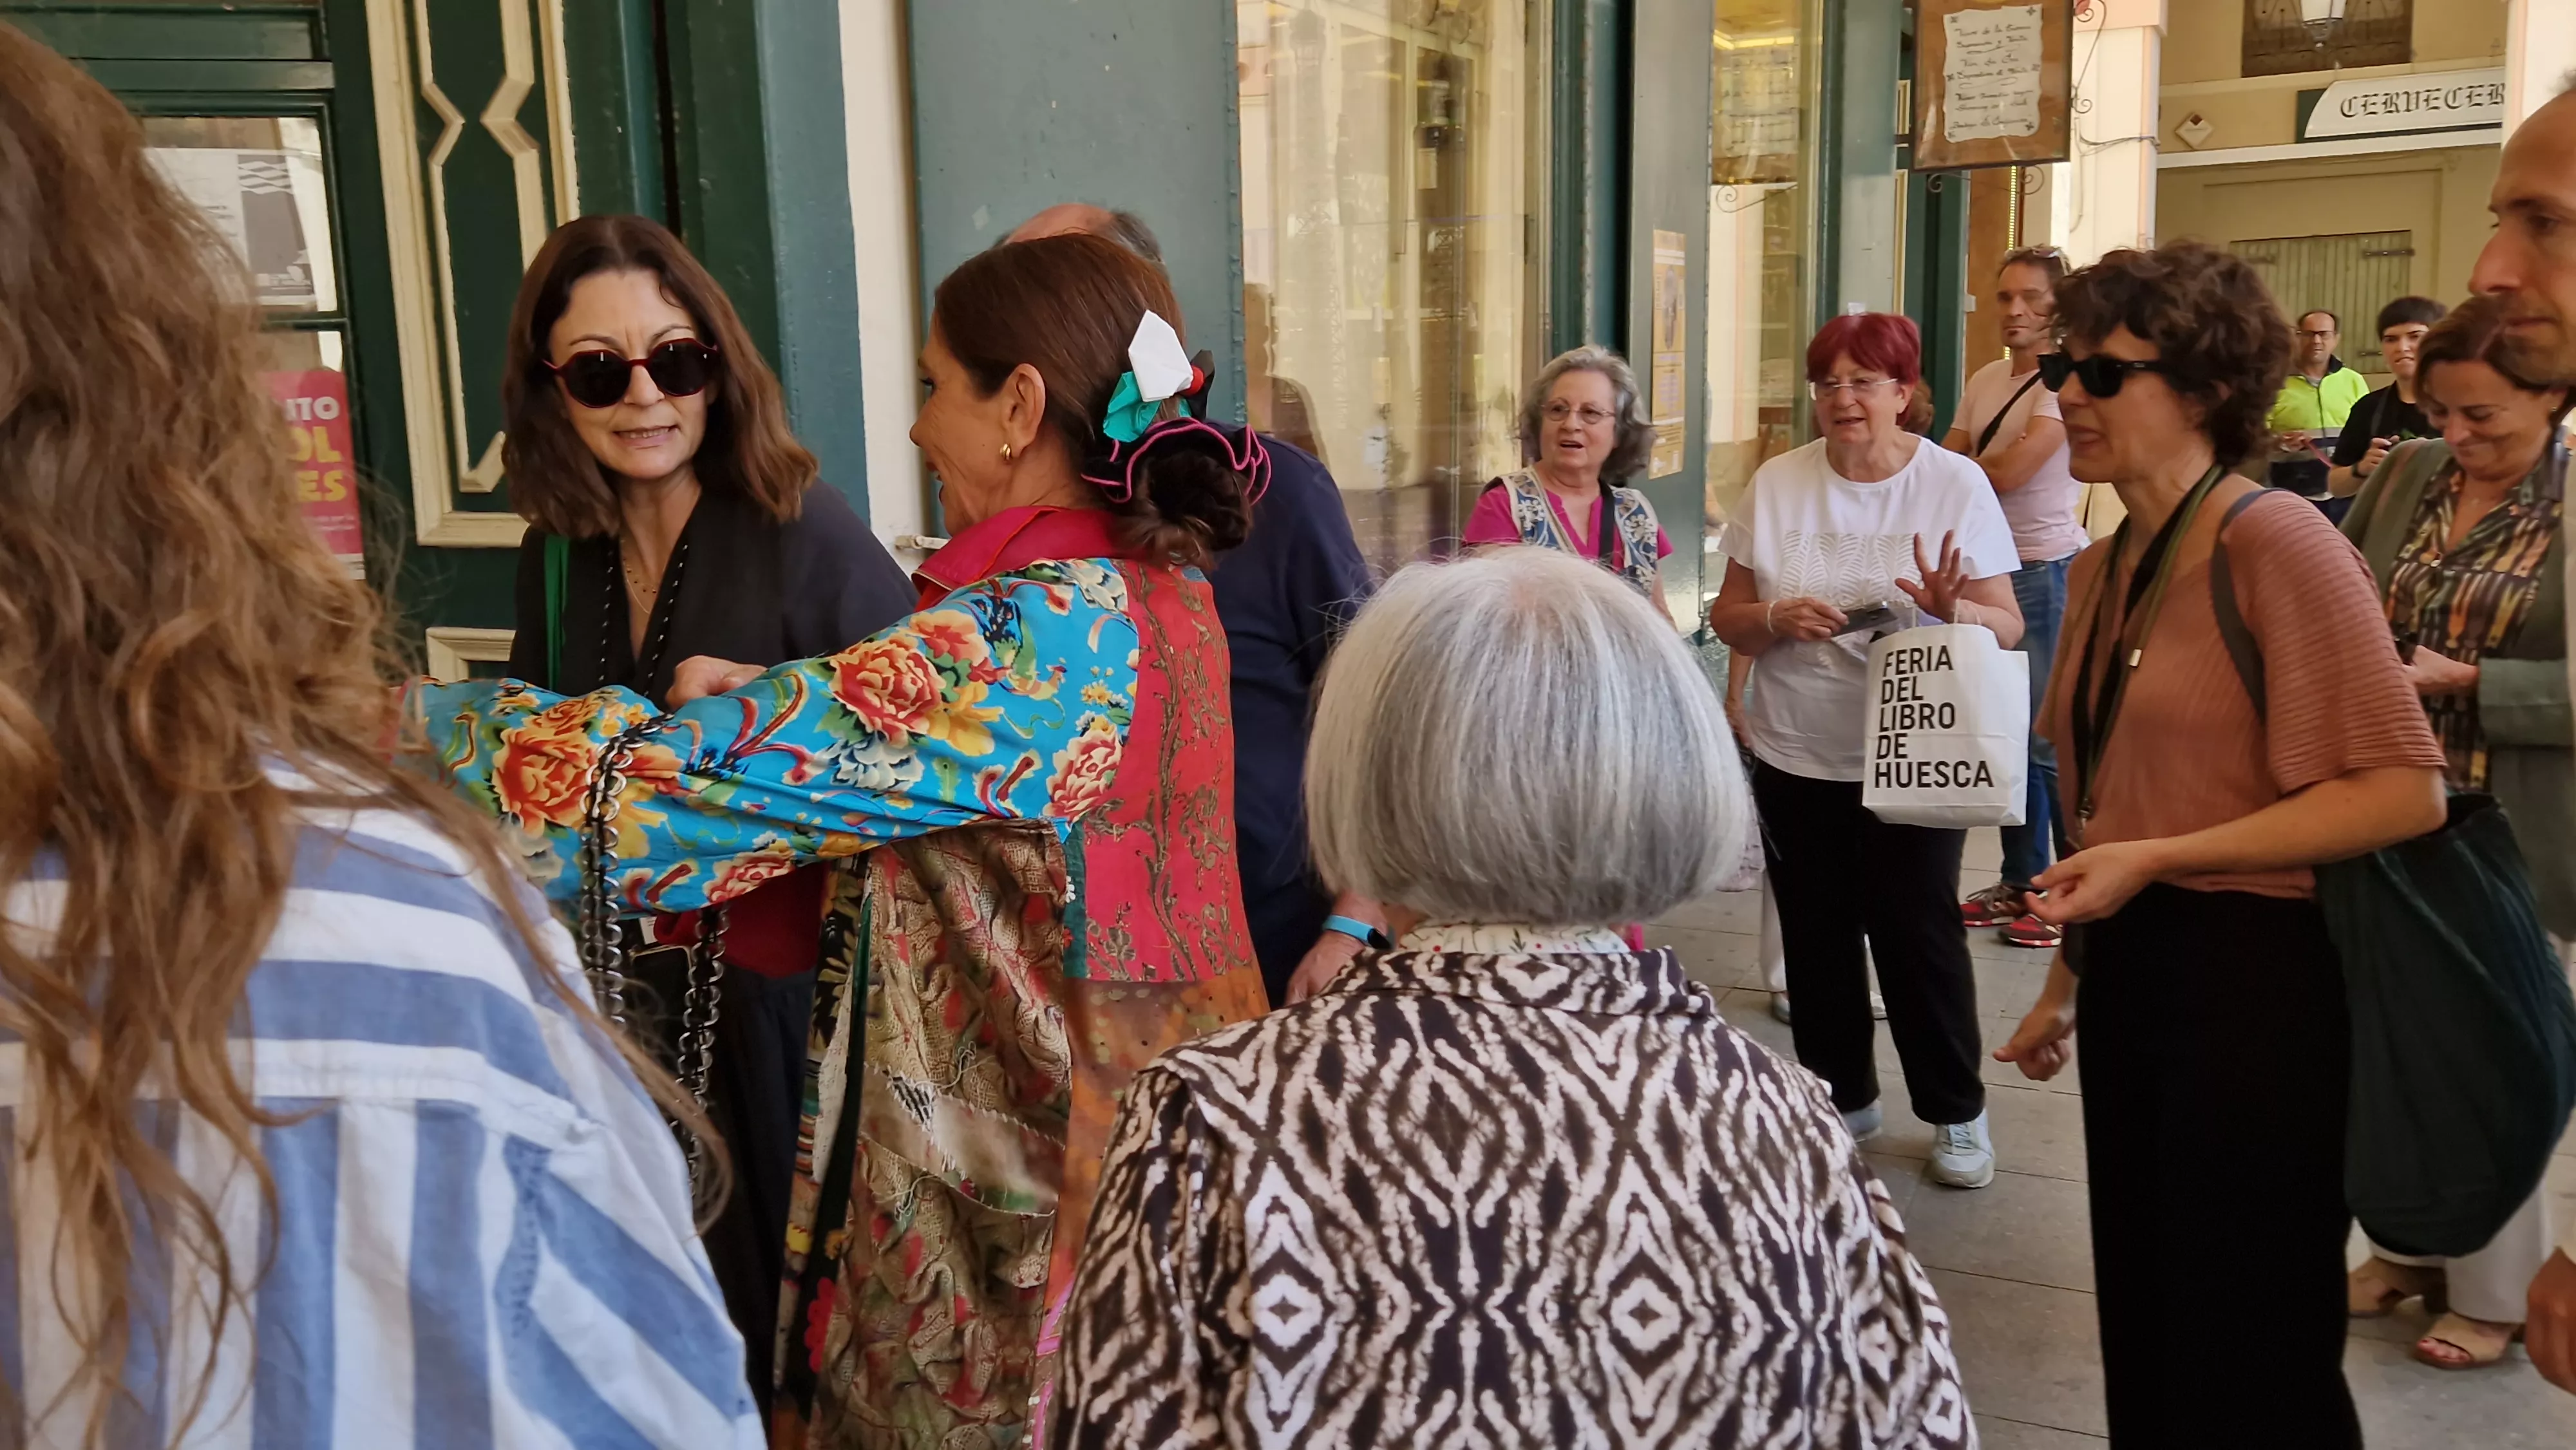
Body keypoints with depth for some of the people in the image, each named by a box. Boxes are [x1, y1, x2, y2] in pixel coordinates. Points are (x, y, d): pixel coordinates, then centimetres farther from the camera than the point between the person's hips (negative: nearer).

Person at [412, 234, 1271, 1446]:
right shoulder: (1157, 587, 2)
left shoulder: (1031, 639, -25)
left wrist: (405, 719, -12)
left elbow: (672, 784, -25)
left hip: (1018, 1211, -8)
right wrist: (767, 706, 5)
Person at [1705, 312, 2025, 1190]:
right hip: (1797, 756, 3)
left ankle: (1956, 1112, 20)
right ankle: (1841, 1097, 29)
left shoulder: (1956, 483, -4)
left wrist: (1951, 609, -25)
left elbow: (2008, 626, -4)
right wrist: (1779, 620, -17)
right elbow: (1728, 616, 5)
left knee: (1918, 934, 0)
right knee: (1817, 935, 10)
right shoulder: (1777, 484, 2)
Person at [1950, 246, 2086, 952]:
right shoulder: (1987, 380, 11)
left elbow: (2008, 472, -20)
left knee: (2048, 739, -5)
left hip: (2048, 573, -7)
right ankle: (2020, 883, 24)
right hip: (1989, 566, 8)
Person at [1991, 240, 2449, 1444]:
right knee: (2141, 1324, 19)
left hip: (2254, 978, -7)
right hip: (2132, 971, 8)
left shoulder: (2273, 541, -15)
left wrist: (2157, 859, -22)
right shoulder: (2101, 568, 10)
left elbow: (2405, 792, -20)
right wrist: (2067, 977, 18)